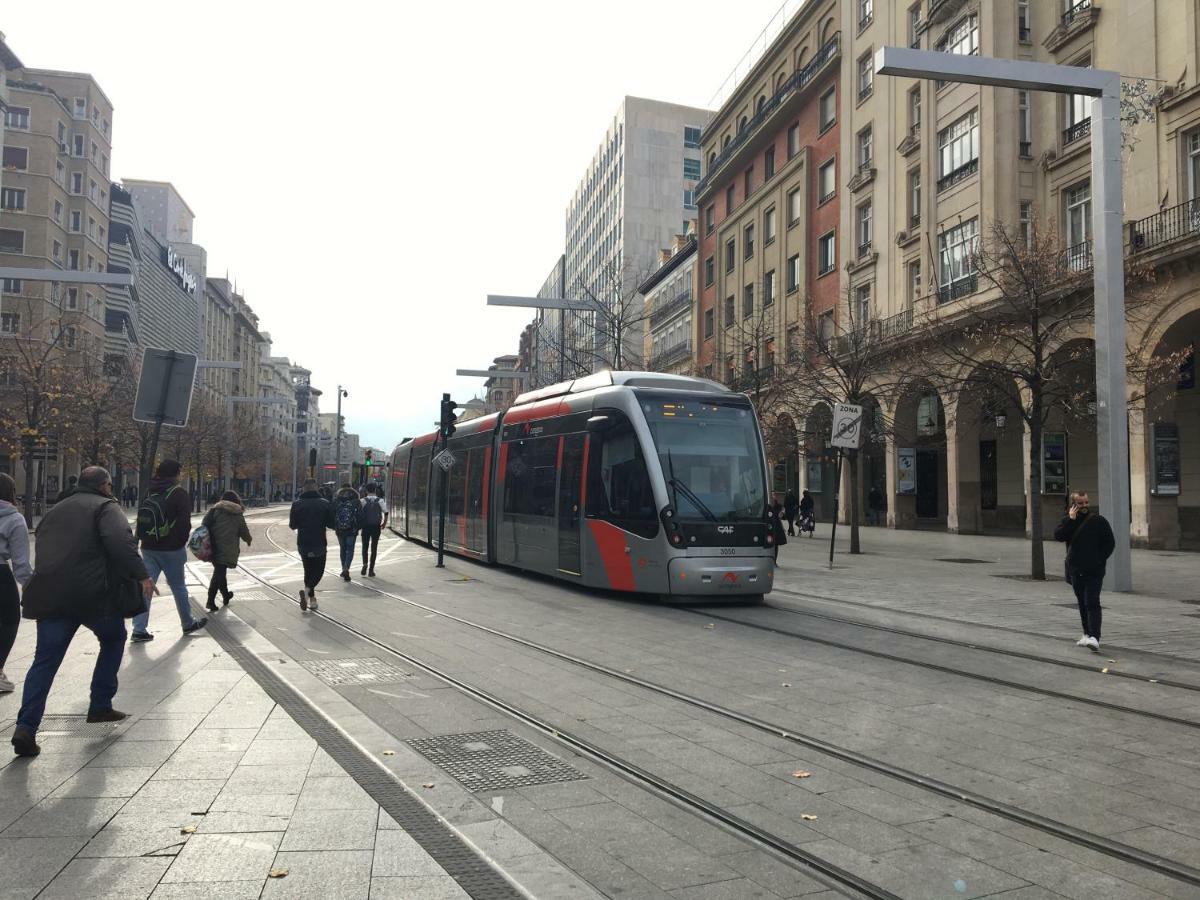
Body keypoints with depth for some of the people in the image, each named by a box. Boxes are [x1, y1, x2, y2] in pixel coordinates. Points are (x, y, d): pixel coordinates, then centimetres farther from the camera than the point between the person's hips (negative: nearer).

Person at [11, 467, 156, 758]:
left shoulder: (55, 511, 24)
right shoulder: (105, 506, 0)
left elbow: (45, 552, 27)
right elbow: (121, 541, -18)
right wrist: (142, 575, -17)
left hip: (51, 597, 5)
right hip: (93, 594, -5)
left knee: (45, 660, 5)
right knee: (114, 638, 20)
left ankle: (26, 727, -10)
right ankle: (100, 706, 20)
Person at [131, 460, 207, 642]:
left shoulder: (150, 493, 11)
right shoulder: (179, 494, -11)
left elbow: (142, 520, 16)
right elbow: (185, 523, -14)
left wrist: (146, 540, 18)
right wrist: (182, 542, 0)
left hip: (148, 548, 5)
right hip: (171, 549, -5)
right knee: (179, 587, 9)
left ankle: (139, 630, -2)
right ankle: (188, 624, 23)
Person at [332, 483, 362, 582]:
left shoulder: (335, 500, 2)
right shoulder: (356, 501, -2)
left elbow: (332, 514, 2)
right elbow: (360, 515, -4)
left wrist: (334, 526, 11)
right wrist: (359, 526, 6)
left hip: (339, 530, 2)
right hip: (352, 530, -2)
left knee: (343, 549, 17)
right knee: (350, 549, 2)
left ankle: (344, 569, 22)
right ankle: (346, 569, -16)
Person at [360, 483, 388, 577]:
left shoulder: (363, 501, -4)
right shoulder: (380, 501, -1)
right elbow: (386, 513, -5)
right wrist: (384, 524, 7)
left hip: (365, 527, 0)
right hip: (376, 527, 0)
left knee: (364, 547, 14)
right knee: (374, 548, 7)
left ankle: (365, 564, -9)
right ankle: (371, 570, 7)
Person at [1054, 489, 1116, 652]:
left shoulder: (1098, 521, -1)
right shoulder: (1068, 520, 7)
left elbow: (1110, 543, 0)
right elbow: (1058, 536, -12)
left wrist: (1099, 559, -9)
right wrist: (1071, 519, -16)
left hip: (1093, 571, -4)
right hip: (1075, 571, 4)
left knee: (1092, 603, -14)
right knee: (1082, 604, 14)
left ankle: (1094, 638, -22)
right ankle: (1087, 634, 25)